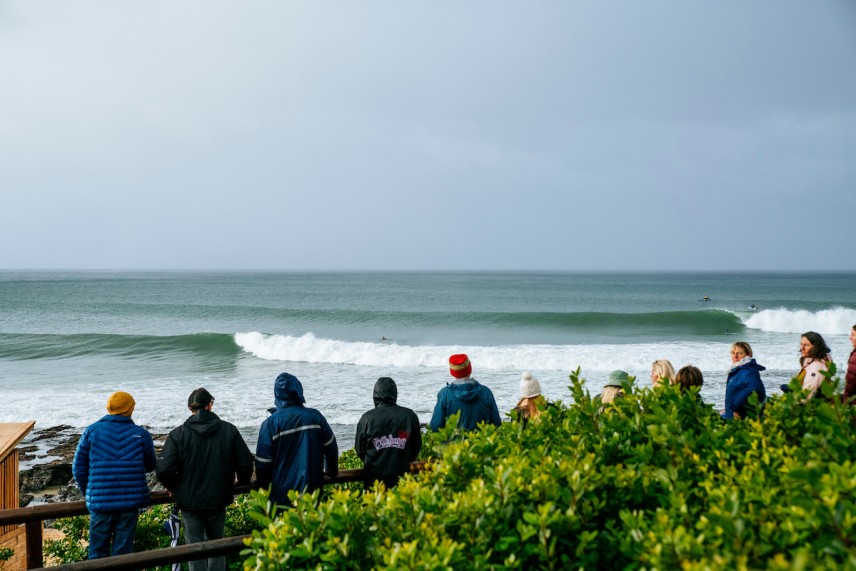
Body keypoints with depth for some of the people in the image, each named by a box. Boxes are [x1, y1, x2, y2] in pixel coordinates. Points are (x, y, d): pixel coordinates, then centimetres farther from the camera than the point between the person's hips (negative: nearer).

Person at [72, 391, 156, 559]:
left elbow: (78, 467, 2)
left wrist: (88, 492, 16)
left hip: (100, 502, 0)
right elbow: (151, 465, 10)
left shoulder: (91, 431, 0)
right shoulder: (141, 434, -1)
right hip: (130, 503, 0)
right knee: (122, 552, 8)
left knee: (98, 552, 12)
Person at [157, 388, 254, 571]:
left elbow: (164, 470, -16)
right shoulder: (229, 430, -3)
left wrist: (174, 487, 5)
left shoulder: (178, 434, -8)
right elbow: (246, 463, -4)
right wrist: (242, 483, 15)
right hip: (218, 500, 2)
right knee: (216, 543, 19)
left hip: (189, 502, -2)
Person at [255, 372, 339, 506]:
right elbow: (331, 448, 9)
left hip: (280, 496, -2)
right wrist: (331, 471, 27)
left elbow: (263, 463, -7)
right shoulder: (315, 417, -1)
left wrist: (262, 487, 10)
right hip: (312, 493, 3)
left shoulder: (270, 423, -10)